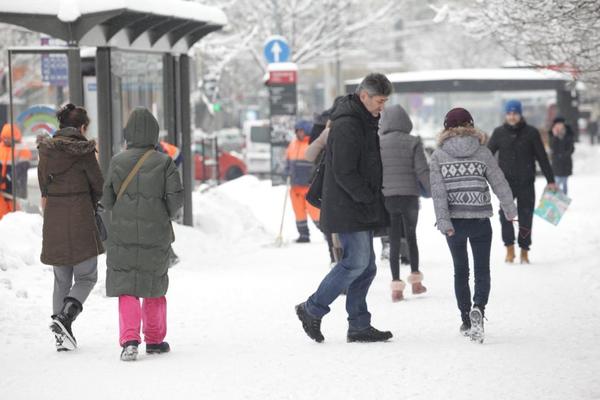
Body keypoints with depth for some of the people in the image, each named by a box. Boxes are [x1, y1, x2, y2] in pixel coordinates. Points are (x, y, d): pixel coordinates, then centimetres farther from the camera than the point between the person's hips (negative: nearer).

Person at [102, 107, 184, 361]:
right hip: (156, 235, 0)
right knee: (154, 287, 17)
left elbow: (107, 201, 1)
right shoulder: (164, 162, -7)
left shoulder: (117, 162, -3)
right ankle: (155, 340, 26)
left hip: (122, 233, 0)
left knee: (126, 288, 2)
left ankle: (129, 340, -17)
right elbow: (176, 199, -9)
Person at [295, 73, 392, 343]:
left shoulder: (365, 123, 17)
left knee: (365, 266, 8)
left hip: (362, 209, 10)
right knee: (356, 261, -12)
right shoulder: (347, 125, -17)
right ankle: (312, 309, -3)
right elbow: (344, 173, -22)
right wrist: (369, 198, -15)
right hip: (347, 209, -10)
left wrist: (374, 199, 14)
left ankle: (359, 326, 11)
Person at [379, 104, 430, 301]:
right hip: (409, 197, 0)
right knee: (411, 237, 17)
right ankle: (415, 280, 22)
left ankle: (396, 285, 0)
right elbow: (422, 171, -8)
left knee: (394, 241, 5)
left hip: (387, 198, 0)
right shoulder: (413, 143, -3)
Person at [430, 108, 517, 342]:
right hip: (480, 220, -1)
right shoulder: (482, 152, -1)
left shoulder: (438, 155, -1)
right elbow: (499, 183, 3)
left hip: (454, 221, 1)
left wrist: (443, 222, -11)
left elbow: (438, 191, -9)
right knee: (482, 269, 4)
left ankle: (466, 321, 17)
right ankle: (478, 308, -22)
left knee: (460, 270, 14)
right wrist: (510, 210, 17)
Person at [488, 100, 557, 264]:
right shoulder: (499, 133, 2)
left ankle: (524, 252, 15)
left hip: (526, 183, 0)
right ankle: (509, 248, -7)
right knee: (505, 214, -17)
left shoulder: (531, 133, 0)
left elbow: (542, 158, 3)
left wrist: (550, 180, 2)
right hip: (506, 182, 0)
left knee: (525, 217, 3)